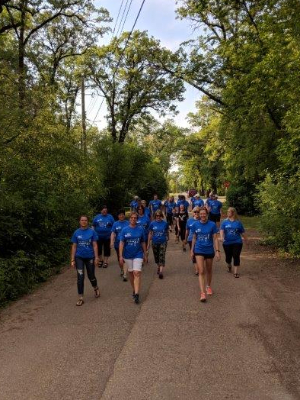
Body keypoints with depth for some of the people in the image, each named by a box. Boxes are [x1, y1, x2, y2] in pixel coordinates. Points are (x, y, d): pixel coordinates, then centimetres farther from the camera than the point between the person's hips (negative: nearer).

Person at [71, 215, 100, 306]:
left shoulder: (92, 232, -3)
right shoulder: (76, 232, 1)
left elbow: (95, 245, -2)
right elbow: (74, 247, 3)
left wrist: (96, 258, -6)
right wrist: (72, 260, 0)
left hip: (90, 257, -1)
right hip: (79, 257, 1)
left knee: (91, 276, 11)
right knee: (80, 277, -4)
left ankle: (96, 288, 42)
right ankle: (81, 298, 5)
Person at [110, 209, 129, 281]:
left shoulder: (127, 223, 1)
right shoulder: (115, 224, 4)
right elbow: (113, 233, -3)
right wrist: (112, 242, -15)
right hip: (118, 244, 2)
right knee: (119, 259, 14)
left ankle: (125, 275, -11)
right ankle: (122, 270, 39)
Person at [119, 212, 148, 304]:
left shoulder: (141, 229, -2)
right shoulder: (124, 230, -4)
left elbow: (143, 243, 5)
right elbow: (121, 243, -5)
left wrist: (145, 255, 9)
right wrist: (121, 256, -11)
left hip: (138, 254, -1)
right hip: (128, 255, 1)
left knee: (137, 273, -11)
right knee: (131, 273, 14)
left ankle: (136, 294, -11)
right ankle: (134, 290, 33)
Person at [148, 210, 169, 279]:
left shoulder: (165, 223, -3)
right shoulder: (152, 223, -2)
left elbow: (167, 232, 8)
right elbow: (150, 234, 4)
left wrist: (167, 239, 11)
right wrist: (148, 244, 5)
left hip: (163, 242, -2)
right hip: (155, 243, 2)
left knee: (162, 256, -10)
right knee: (156, 256, 14)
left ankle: (161, 271, -13)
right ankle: (158, 267, 39)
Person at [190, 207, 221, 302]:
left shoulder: (212, 225, -7)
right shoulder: (195, 225, -3)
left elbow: (215, 239, -4)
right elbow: (194, 238, 6)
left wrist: (217, 251, -9)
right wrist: (192, 250, 8)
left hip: (209, 251, 0)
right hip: (199, 251, 0)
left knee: (209, 270, 17)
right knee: (201, 271, -8)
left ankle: (208, 286, 41)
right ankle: (202, 293, -10)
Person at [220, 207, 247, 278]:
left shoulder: (238, 222, 1)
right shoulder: (225, 222, 0)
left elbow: (242, 232, 9)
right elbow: (221, 230, -11)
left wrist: (245, 239, 16)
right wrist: (221, 237, -29)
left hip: (237, 242, -1)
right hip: (227, 243, 1)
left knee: (236, 257, -6)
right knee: (228, 256, 12)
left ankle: (235, 272, -1)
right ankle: (229, 266, 43)